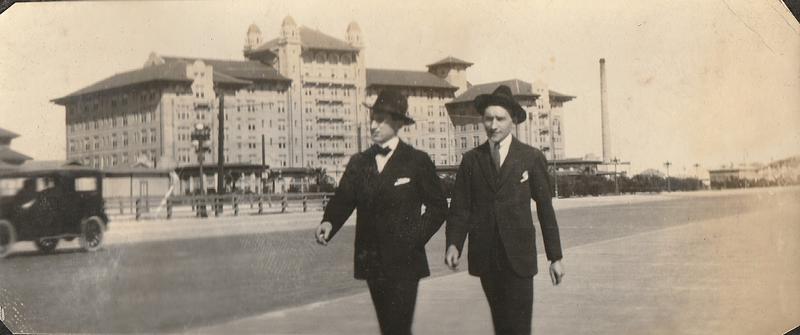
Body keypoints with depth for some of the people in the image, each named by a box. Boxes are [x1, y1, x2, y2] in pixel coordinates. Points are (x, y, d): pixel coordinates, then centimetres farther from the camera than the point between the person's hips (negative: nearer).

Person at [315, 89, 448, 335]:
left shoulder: (417, 161, -1)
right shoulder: (358, 163, 9)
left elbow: (438, 205, 1)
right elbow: (342, 200, 2)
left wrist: (415, 238, -10)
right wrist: (329, 223, -18)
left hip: (404, 261, -4)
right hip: (371, 262, 4)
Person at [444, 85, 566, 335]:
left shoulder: (532, 158, 3)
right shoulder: (471, 160, 8)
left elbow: (545, 209, 4)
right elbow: (460, 208, 6)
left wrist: (555, 257, 4)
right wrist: (453, 244, -11)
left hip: (518, 256, -2)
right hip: (485, 257, 3)